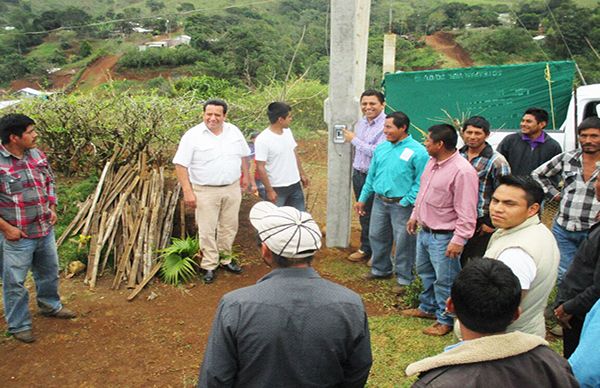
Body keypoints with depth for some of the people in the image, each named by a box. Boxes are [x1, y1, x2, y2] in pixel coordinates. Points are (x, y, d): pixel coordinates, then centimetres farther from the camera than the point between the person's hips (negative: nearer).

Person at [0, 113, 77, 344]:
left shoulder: (37, 155, 1)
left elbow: (50, 182, 16)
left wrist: (52, 208, 5)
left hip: (45, 230, 7)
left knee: (49, 272, 24)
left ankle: (50, 305, 48)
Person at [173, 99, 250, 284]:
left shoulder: (234, 131, 1)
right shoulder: (192, 135, -12)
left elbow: (243, 156, 15)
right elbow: (181, 165, -13)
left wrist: (245, 176, 16)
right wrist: (187, 191, -17)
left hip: (232, 189, 4)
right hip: (205, 192, -4)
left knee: (229, 227, 14)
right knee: (207, 230, 3)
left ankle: (225, 259, 31)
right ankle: (209, 265, 17)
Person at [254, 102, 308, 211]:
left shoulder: (287, 131, 2)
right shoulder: (262, 140, -20)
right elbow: (260, 167, -19)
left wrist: (302, 173, 15)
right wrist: (269, 190, -19)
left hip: (295, 184, 7)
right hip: (277, 189, -7)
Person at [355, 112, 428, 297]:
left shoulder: (417, 151, -13)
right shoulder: (381, 148, 7)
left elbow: (420, 182, -14)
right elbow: (371, 175, 14)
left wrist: (406, 202, -18)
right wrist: (363, 198, 13)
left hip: (401, 204, -6)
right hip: (380, 201, 6)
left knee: (403, 242, 3)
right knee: (376, 235, 17)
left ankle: (403, 278, 19)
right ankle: (380, 269, 38)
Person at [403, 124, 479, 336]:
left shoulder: (462, 171, -24)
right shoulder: (432, 162, 4)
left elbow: (466, 213, -24)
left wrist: (458, 240, -24)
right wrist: (415, 215, 22)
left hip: (444, 237, -9)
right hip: (425, 231, 9)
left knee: (444, 281, 4)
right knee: (425, 272, 25)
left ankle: (445, 320, 22)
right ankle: (428, 308, 44)